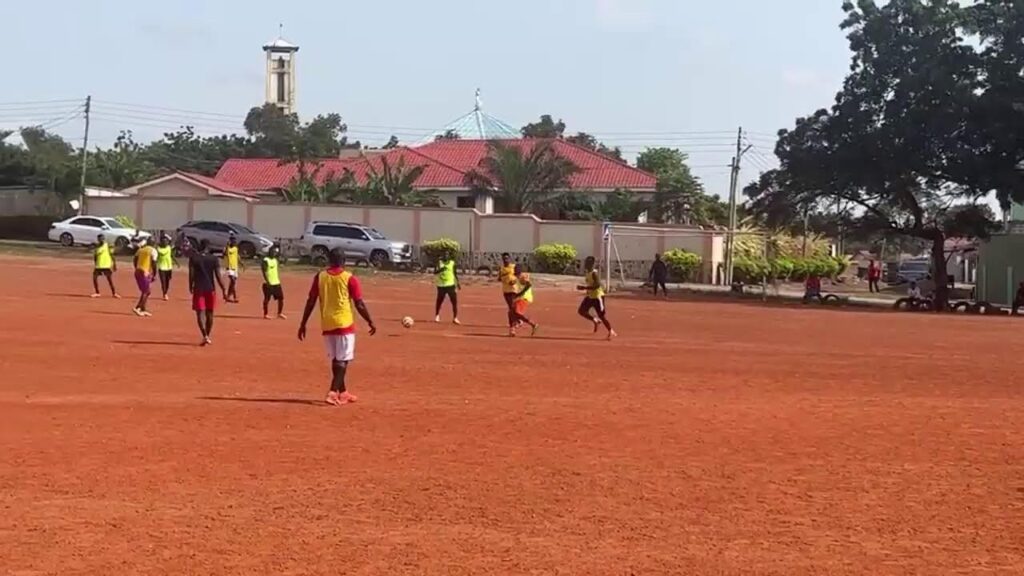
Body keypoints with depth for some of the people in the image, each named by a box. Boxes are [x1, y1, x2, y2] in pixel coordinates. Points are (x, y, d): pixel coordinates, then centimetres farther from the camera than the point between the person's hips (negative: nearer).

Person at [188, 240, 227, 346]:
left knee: (200, 313, -2)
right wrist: (224, 290, -2)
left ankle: (205, 336, -18)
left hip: (198, 289, -1)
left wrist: (190, 287, 9)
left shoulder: (193, 258, -3)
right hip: (210, 289, 1)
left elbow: (191, 274, -5)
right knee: (209, 314, 14)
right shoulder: (214, 259, -2)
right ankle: (208, 336, 22)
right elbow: (218, 276, -6)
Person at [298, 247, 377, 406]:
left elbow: (310, 302, 2)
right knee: (342, 360, -2)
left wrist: (303, 324, 8)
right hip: (345, 324, -4)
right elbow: (359, 304, -7)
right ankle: (333, 393, -16)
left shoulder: (320, 277, 2)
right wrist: (370, 322, 4)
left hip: (327, 325, 4)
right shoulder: (349, 278, -7)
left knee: (335, 360, 17)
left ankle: (343, 393, 26)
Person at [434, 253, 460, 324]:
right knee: (439, 301, 8)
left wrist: (457, 283, 11)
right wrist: (441, 269, -27)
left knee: (454, 301, -5)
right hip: (441, 285, -1)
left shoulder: (452, 263, 3)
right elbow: (435, 273, -10)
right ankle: (437, 316, 30)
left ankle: (455, 318, 3)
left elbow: (455, 273, 13)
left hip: (451, 285, 1)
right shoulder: (439, 262, -4)